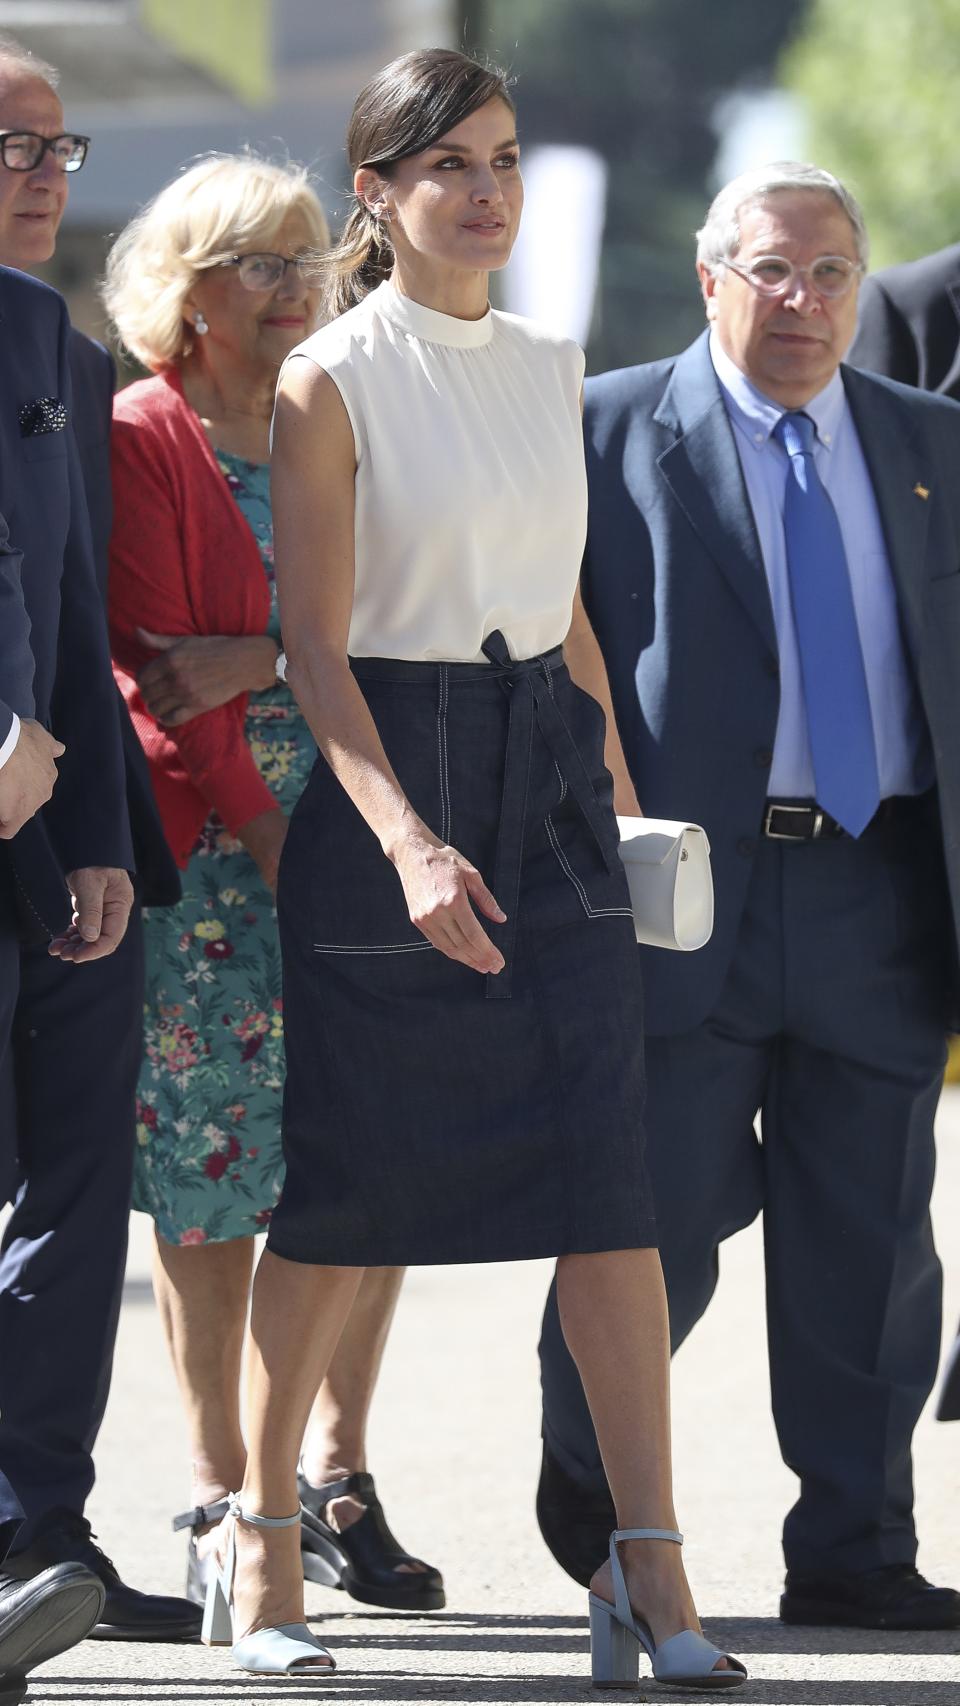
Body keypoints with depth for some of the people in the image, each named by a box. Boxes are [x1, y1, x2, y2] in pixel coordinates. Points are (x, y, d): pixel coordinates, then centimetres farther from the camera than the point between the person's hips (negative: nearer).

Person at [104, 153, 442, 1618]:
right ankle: (220, 1501, 2)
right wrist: (270, 852, -13)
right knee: (213, 1180, -4)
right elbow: (152, 668, -8)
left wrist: (258, 658, -14)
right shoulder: (139, 440, -2)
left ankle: (338, 1481, 8)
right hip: (209, 847, -5)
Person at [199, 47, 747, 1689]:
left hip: (546, 782, 5)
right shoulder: (331, 380, -6)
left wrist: (621, 783, 17)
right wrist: (409, 843, -21)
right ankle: (262, 1536, 19)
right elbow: (311, 645, -10)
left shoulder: (547, 370, 11)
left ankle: (649, 1567, -8)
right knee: (341, 1183, 3)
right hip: (383, 780, -5)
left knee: (606, 1175, -5)